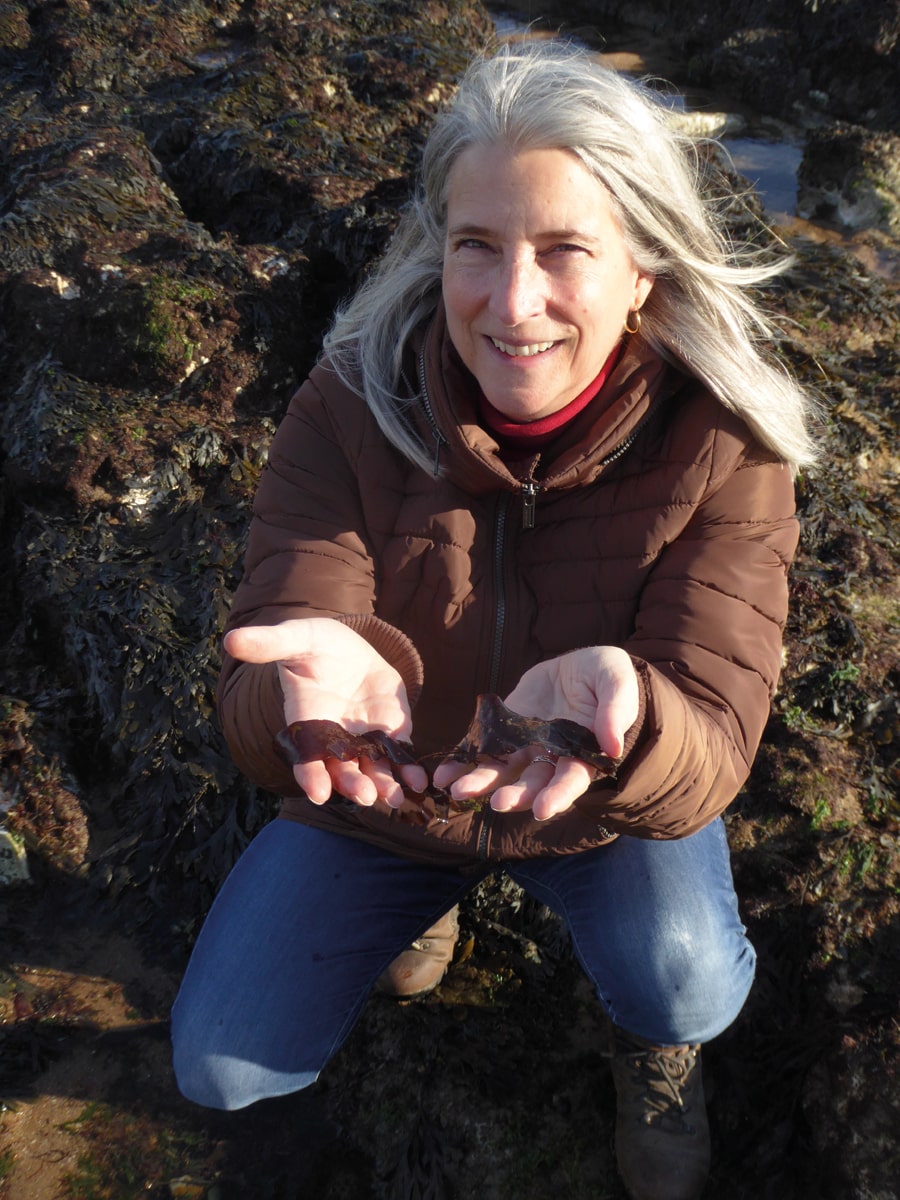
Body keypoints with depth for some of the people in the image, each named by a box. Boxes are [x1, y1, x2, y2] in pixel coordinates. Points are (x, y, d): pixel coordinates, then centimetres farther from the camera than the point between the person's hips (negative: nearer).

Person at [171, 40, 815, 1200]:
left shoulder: (724, 448, -25)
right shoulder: (350, 407, -23)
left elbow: (707, 748, -30)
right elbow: (255, 709, -27)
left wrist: (616, 715, -55)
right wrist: (322, 684, -52)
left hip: (604, 806, -1)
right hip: (381, 795, 2)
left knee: (688, 982, -29)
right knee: (220, 1070, 0)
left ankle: (652, 1043, 12)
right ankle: (425, 891, 27)